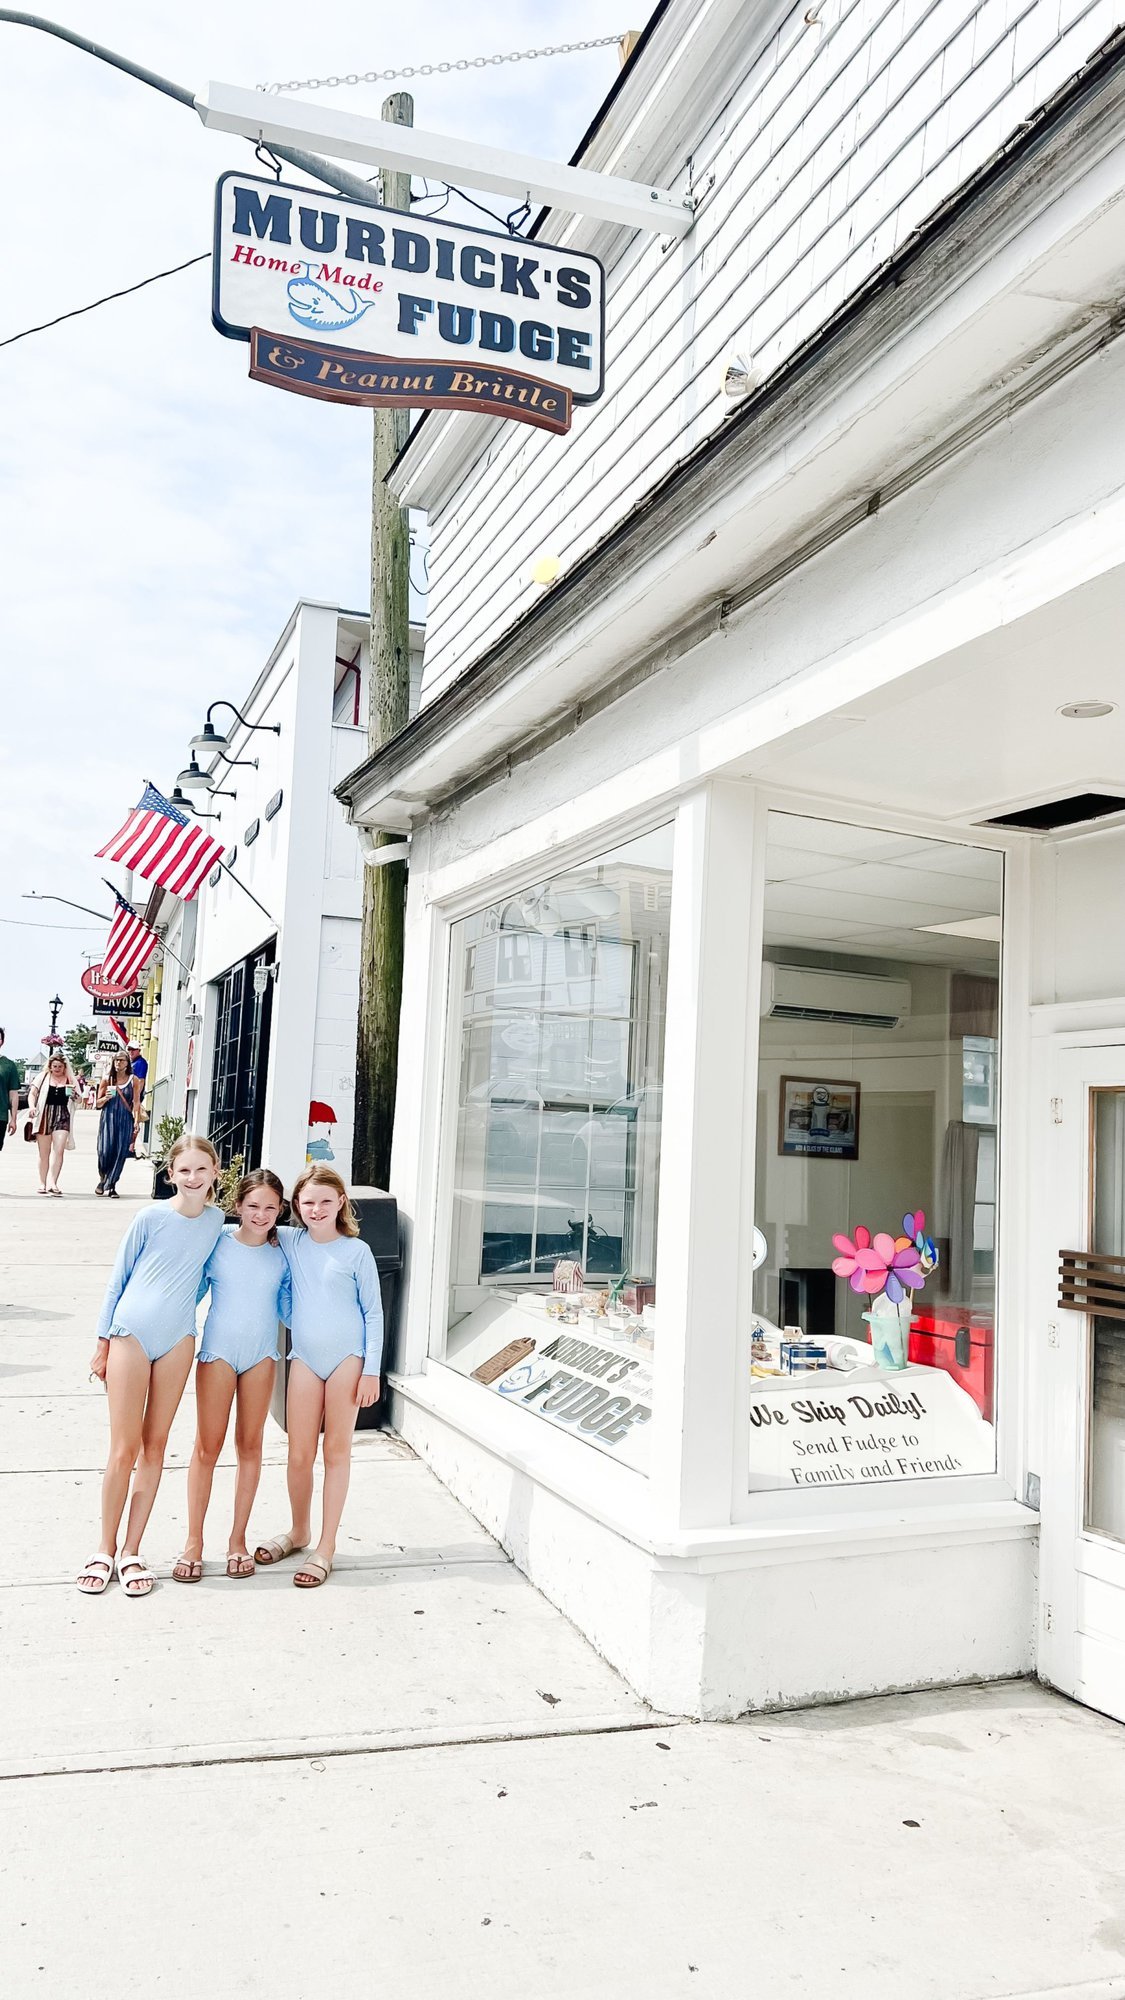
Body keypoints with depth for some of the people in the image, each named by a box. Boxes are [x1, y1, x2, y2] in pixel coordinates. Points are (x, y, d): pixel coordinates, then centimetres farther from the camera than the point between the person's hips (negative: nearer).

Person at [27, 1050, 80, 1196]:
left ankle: (52, 1182, -16)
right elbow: (32, 1093, 2)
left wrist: (74, 1095, -7)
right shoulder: (42, 1077, 8)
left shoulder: (70, 1080, 9)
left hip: (62, 1118, 0)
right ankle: (42, 1183, 16)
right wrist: (31, 1106, -16)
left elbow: (77, 1100, 16)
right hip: (44, 1116, 0)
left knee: (58, 1151, -13)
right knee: (44, 1153, 7)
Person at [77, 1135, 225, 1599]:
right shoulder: (150, 1217, -6)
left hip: (178, 1340, 3)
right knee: (124, 1449, 0)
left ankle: (131, 1552, 17)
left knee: (155, 1445, 7)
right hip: (131, 1334, -3)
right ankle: (104, 1551, 15)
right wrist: (102, 1344, 2)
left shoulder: (216, 1220, 2)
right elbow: (117, 1281, 0)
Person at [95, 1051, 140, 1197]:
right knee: (105, 1151, -9)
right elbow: (98, 1103, 11)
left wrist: (136, 1121, -6)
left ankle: (111, 1185, 7)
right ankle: (103, 1178, 14)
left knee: (120, 1153, -3)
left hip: (125, 1120, 0)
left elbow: (136, 1102, 3)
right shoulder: (106, 1079, 7)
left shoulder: (133, 1080, 5)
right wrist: (106, 1097, -10)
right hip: (108, 1119, 0)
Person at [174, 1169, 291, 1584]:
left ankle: (238, 1540, 21)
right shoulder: (217, 1244, -5)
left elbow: (288, 1312, 6)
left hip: (261, 1355, 2)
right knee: (207, 1446, 1)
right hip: (218, 1351, -2)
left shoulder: (281, 1254, 1)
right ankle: (194, 1541, 14)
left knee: (250, 1445, 10)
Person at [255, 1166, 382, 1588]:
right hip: (305, 1358, 3)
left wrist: (371, 1370, -5)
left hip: (348, 1357, -3)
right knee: (299, 1454, 7)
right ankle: (298, 1532, 31)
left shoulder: (356, 1252, -3)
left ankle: (326, 1546, 15)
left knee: (337, 1451, 6)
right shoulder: (289, 1242, 4)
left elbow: (373, 1313, -1)